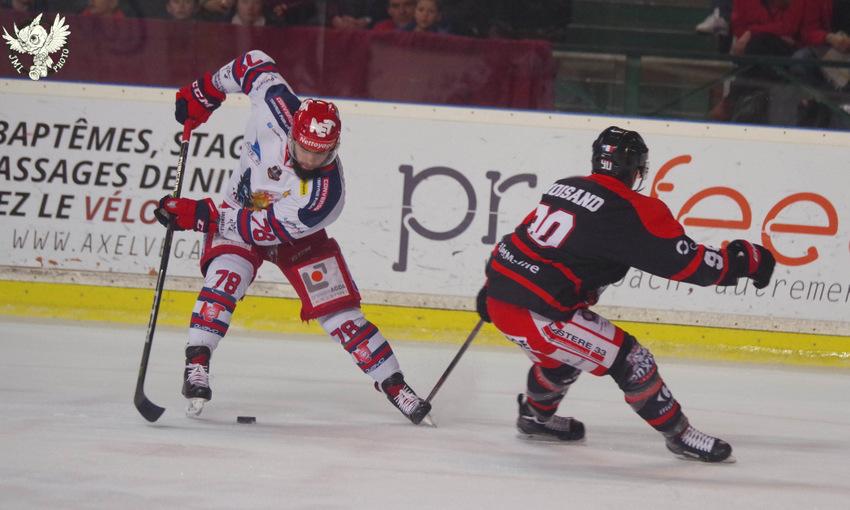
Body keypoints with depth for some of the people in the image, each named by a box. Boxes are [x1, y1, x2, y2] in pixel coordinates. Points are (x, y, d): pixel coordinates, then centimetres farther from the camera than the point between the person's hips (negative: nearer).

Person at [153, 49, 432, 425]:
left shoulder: (323, 197, -38)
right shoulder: (279, 110, -31)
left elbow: (261, 228, -34)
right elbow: (256, 64, -12)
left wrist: (199, 216, -35)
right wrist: (206, 90, -7)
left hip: (294, 234, -2)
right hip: (239, 208, 2)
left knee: (339, 309, -7)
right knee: (225, 277, -27)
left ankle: (393, 384, 6)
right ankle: (196, 365, -23)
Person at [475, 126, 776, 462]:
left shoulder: (565, 187, 13)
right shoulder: (630, 211, -11)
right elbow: (687, 262, -11)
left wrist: (494, 289, 34)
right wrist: (746, 260, 1)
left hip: (499, 296, 9)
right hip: (533, 314, -9)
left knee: (565, 349, 34)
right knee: (627, 361, -2)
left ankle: (536, 416, 52)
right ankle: (680, 435, 8)